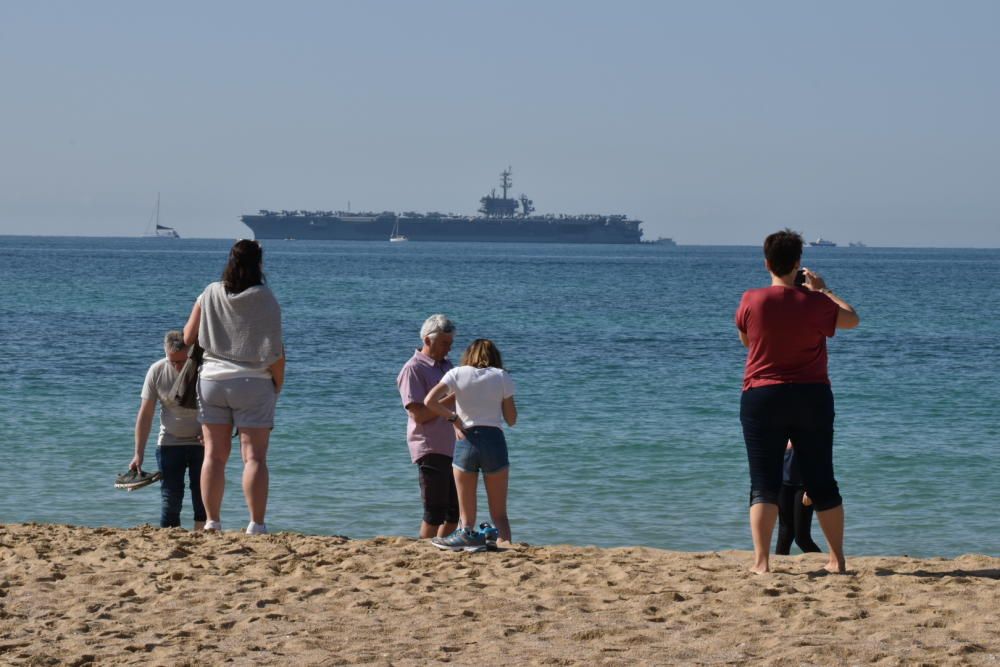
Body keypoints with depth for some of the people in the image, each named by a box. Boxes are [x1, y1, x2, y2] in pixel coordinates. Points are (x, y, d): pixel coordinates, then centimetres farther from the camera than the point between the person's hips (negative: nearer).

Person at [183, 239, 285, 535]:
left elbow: (189, 337, 5)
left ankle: (212, 521, 5)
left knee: (214, 455, 6)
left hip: (211, 380, 3)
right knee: (254, 456, -1)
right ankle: (256, 524, -5)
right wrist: (278, 386, 5)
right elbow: (275, 352, -8)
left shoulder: (210, 294, 0)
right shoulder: (265, 300, -8)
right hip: (252, 383, -3)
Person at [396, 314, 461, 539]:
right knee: (435, 512, -6)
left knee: (455, 511, 9)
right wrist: (452, 398, -19)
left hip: (452, 448, 8)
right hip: (430, 450, -8)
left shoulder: (446, 365, 17)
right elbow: (419, 414, -16)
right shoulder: (413, 369, -9)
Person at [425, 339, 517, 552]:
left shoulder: (457, 374, 4)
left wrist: (452, 417, 3)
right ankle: (505, 541, -15)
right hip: (494, 440, 0)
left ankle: (467, 533, -17)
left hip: (466, 441, 0)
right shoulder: (502, 377, 6)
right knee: (499, 512, 5)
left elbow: (429, 402, -8)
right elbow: (511, 419, 9)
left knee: (466, 513, 6)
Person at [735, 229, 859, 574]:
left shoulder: (751, 301, -8)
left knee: (764, 484, 1)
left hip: (762, 397, -1)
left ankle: (761, 561, -8)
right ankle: (837, 559, 15)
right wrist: (823, 290, 22)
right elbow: (851, 319, 10)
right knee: (822, 482, 10)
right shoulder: (814, 303, -8)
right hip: (812, 397, 1)